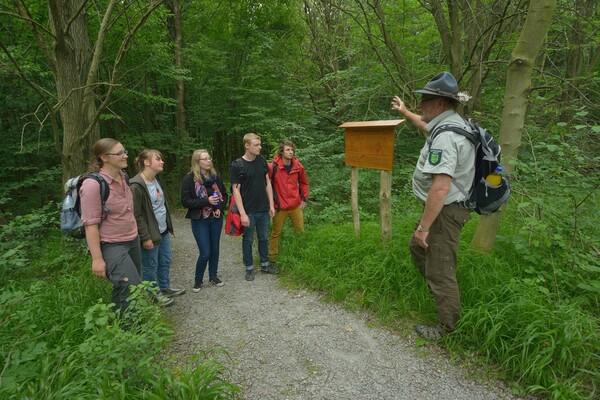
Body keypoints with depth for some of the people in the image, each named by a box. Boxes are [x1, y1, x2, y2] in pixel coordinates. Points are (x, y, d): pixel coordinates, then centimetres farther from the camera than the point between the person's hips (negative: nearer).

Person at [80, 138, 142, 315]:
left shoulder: (123, 176, 3)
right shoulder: (93, 185, -20)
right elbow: (91, 224, -20)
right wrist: (97, 259, -20)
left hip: (132, 240, 8)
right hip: (111, 246, -7)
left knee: (122, 288, 17)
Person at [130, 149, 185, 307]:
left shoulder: (155, 181, 7)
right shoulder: (136, 185, -21)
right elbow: (137, 215, -21)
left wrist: (167, 225, 19)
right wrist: (145, 237, -19)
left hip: (163, 231, 9)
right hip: (150, 234, -9)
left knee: (165, 260, 20)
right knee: (150, 266, 8)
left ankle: (165, 288, 38)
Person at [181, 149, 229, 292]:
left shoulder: (215, 176, 2)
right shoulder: (189, 179, -10)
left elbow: (224, 195, 11)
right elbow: (185, 201, -13)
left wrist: (220, 208, -7)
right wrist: (206, 201, -21)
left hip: (216, 219, 4)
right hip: (200, 220, -4)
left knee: (215, 249, 13)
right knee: (205, 253, -4)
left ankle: (213, 276, 33)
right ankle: (198, 280, 19)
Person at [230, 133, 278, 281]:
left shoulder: (261, 160, 3)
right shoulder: (237, 165, -12)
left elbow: (267, 182, 8)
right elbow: (236, 190, -12)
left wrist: (271, 204, 5)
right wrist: (242, 213, -16)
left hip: (264, 209, 4)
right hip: (249, 211, -4)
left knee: (264, 238, 16)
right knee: (248, 240, 9)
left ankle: (265, 264, 33)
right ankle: (249, 268, 25)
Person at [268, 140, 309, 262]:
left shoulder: (298, 166, -2)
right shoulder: (273, 167, -15)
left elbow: (304, 183, 13)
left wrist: (304, 199, 9)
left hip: (296, 206, 3)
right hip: (280, 207, -3)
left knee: (300, 231, 14)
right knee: (275, 233, 10)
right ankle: (272, 256, 26)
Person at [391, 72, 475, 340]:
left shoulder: (446, 137, -27)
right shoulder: (450, 124, 7)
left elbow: (441, 187, -33)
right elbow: (426, 126, 33)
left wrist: (424, 226, -27)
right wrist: (405, 112, 44)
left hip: (445, 211, -11)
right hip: (446, 206, 11)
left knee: (440, 270, 1)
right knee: (417, 247, 27)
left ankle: (449, 328, 19)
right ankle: (438, 292, 45)